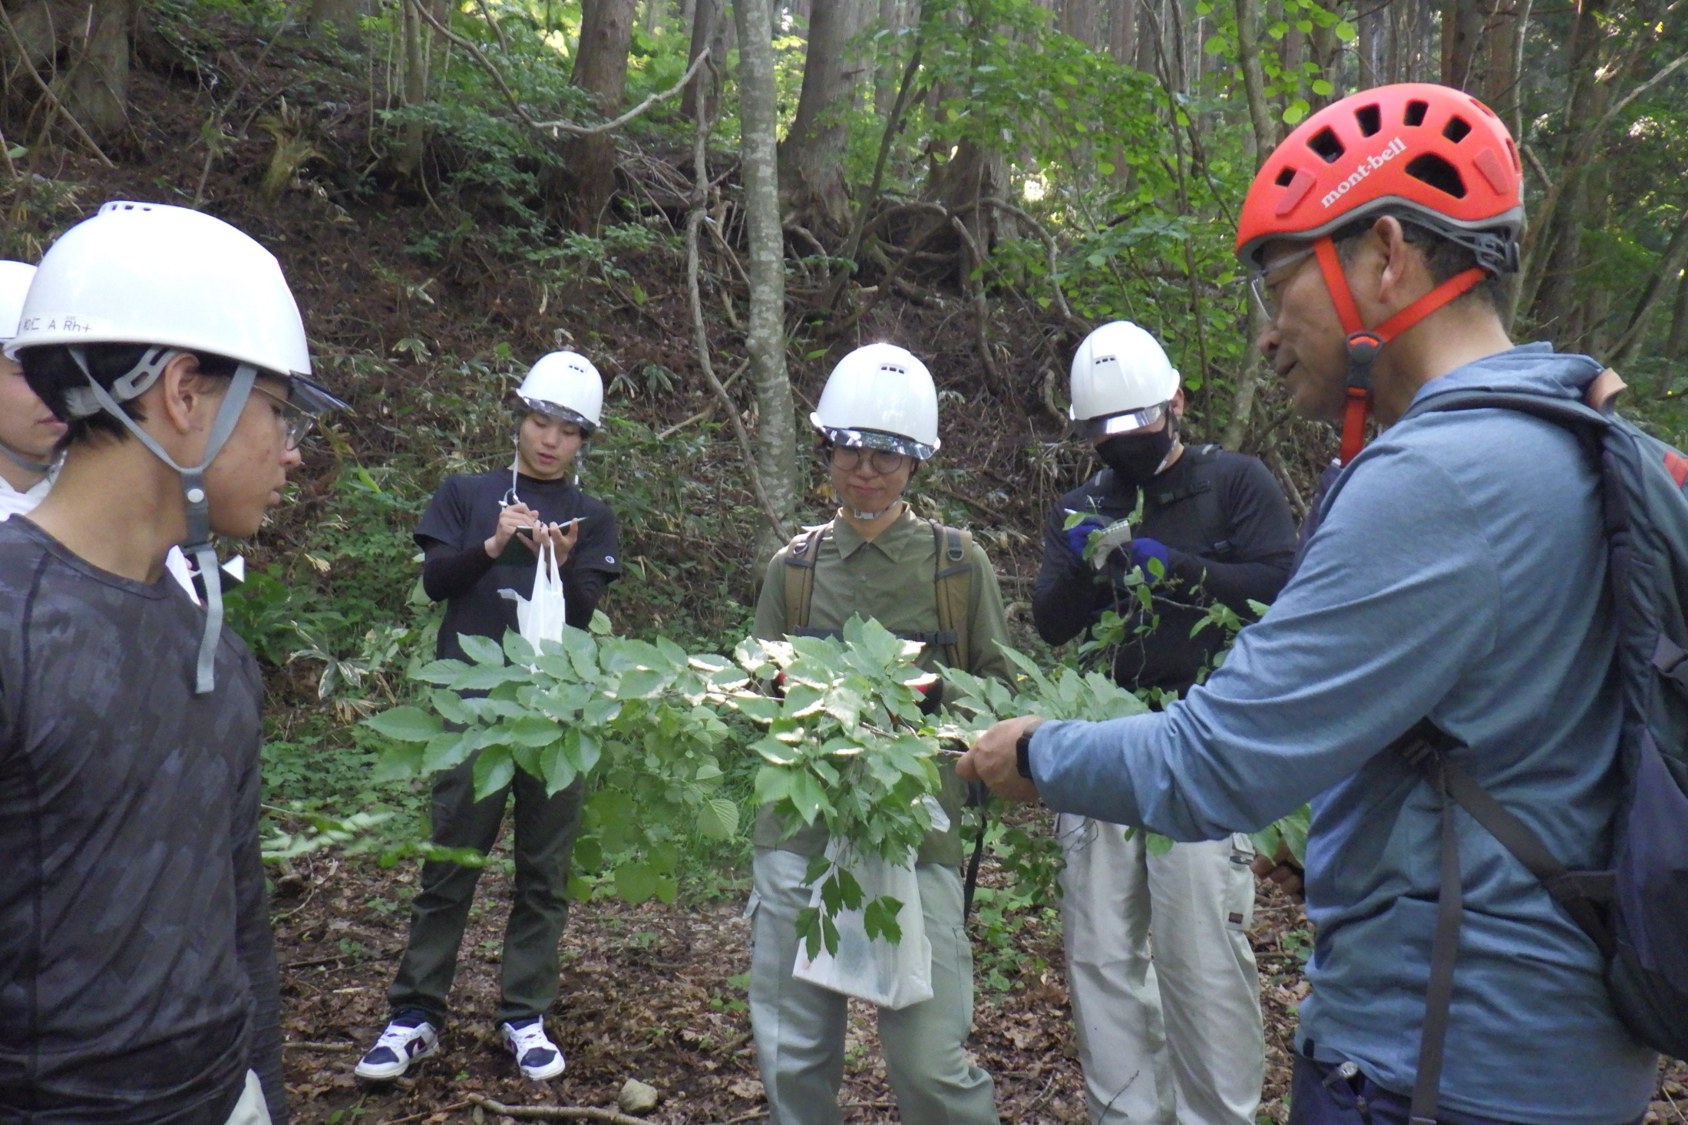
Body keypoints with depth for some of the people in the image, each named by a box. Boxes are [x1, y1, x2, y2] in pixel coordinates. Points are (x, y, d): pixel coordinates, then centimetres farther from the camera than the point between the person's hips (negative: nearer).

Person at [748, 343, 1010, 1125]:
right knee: (793, 1059, 11)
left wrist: (929, 689, -14)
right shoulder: (793, 567, 10)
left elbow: (998, 695, 4)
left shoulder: (958, 564, 3)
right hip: (798, 830, 3)